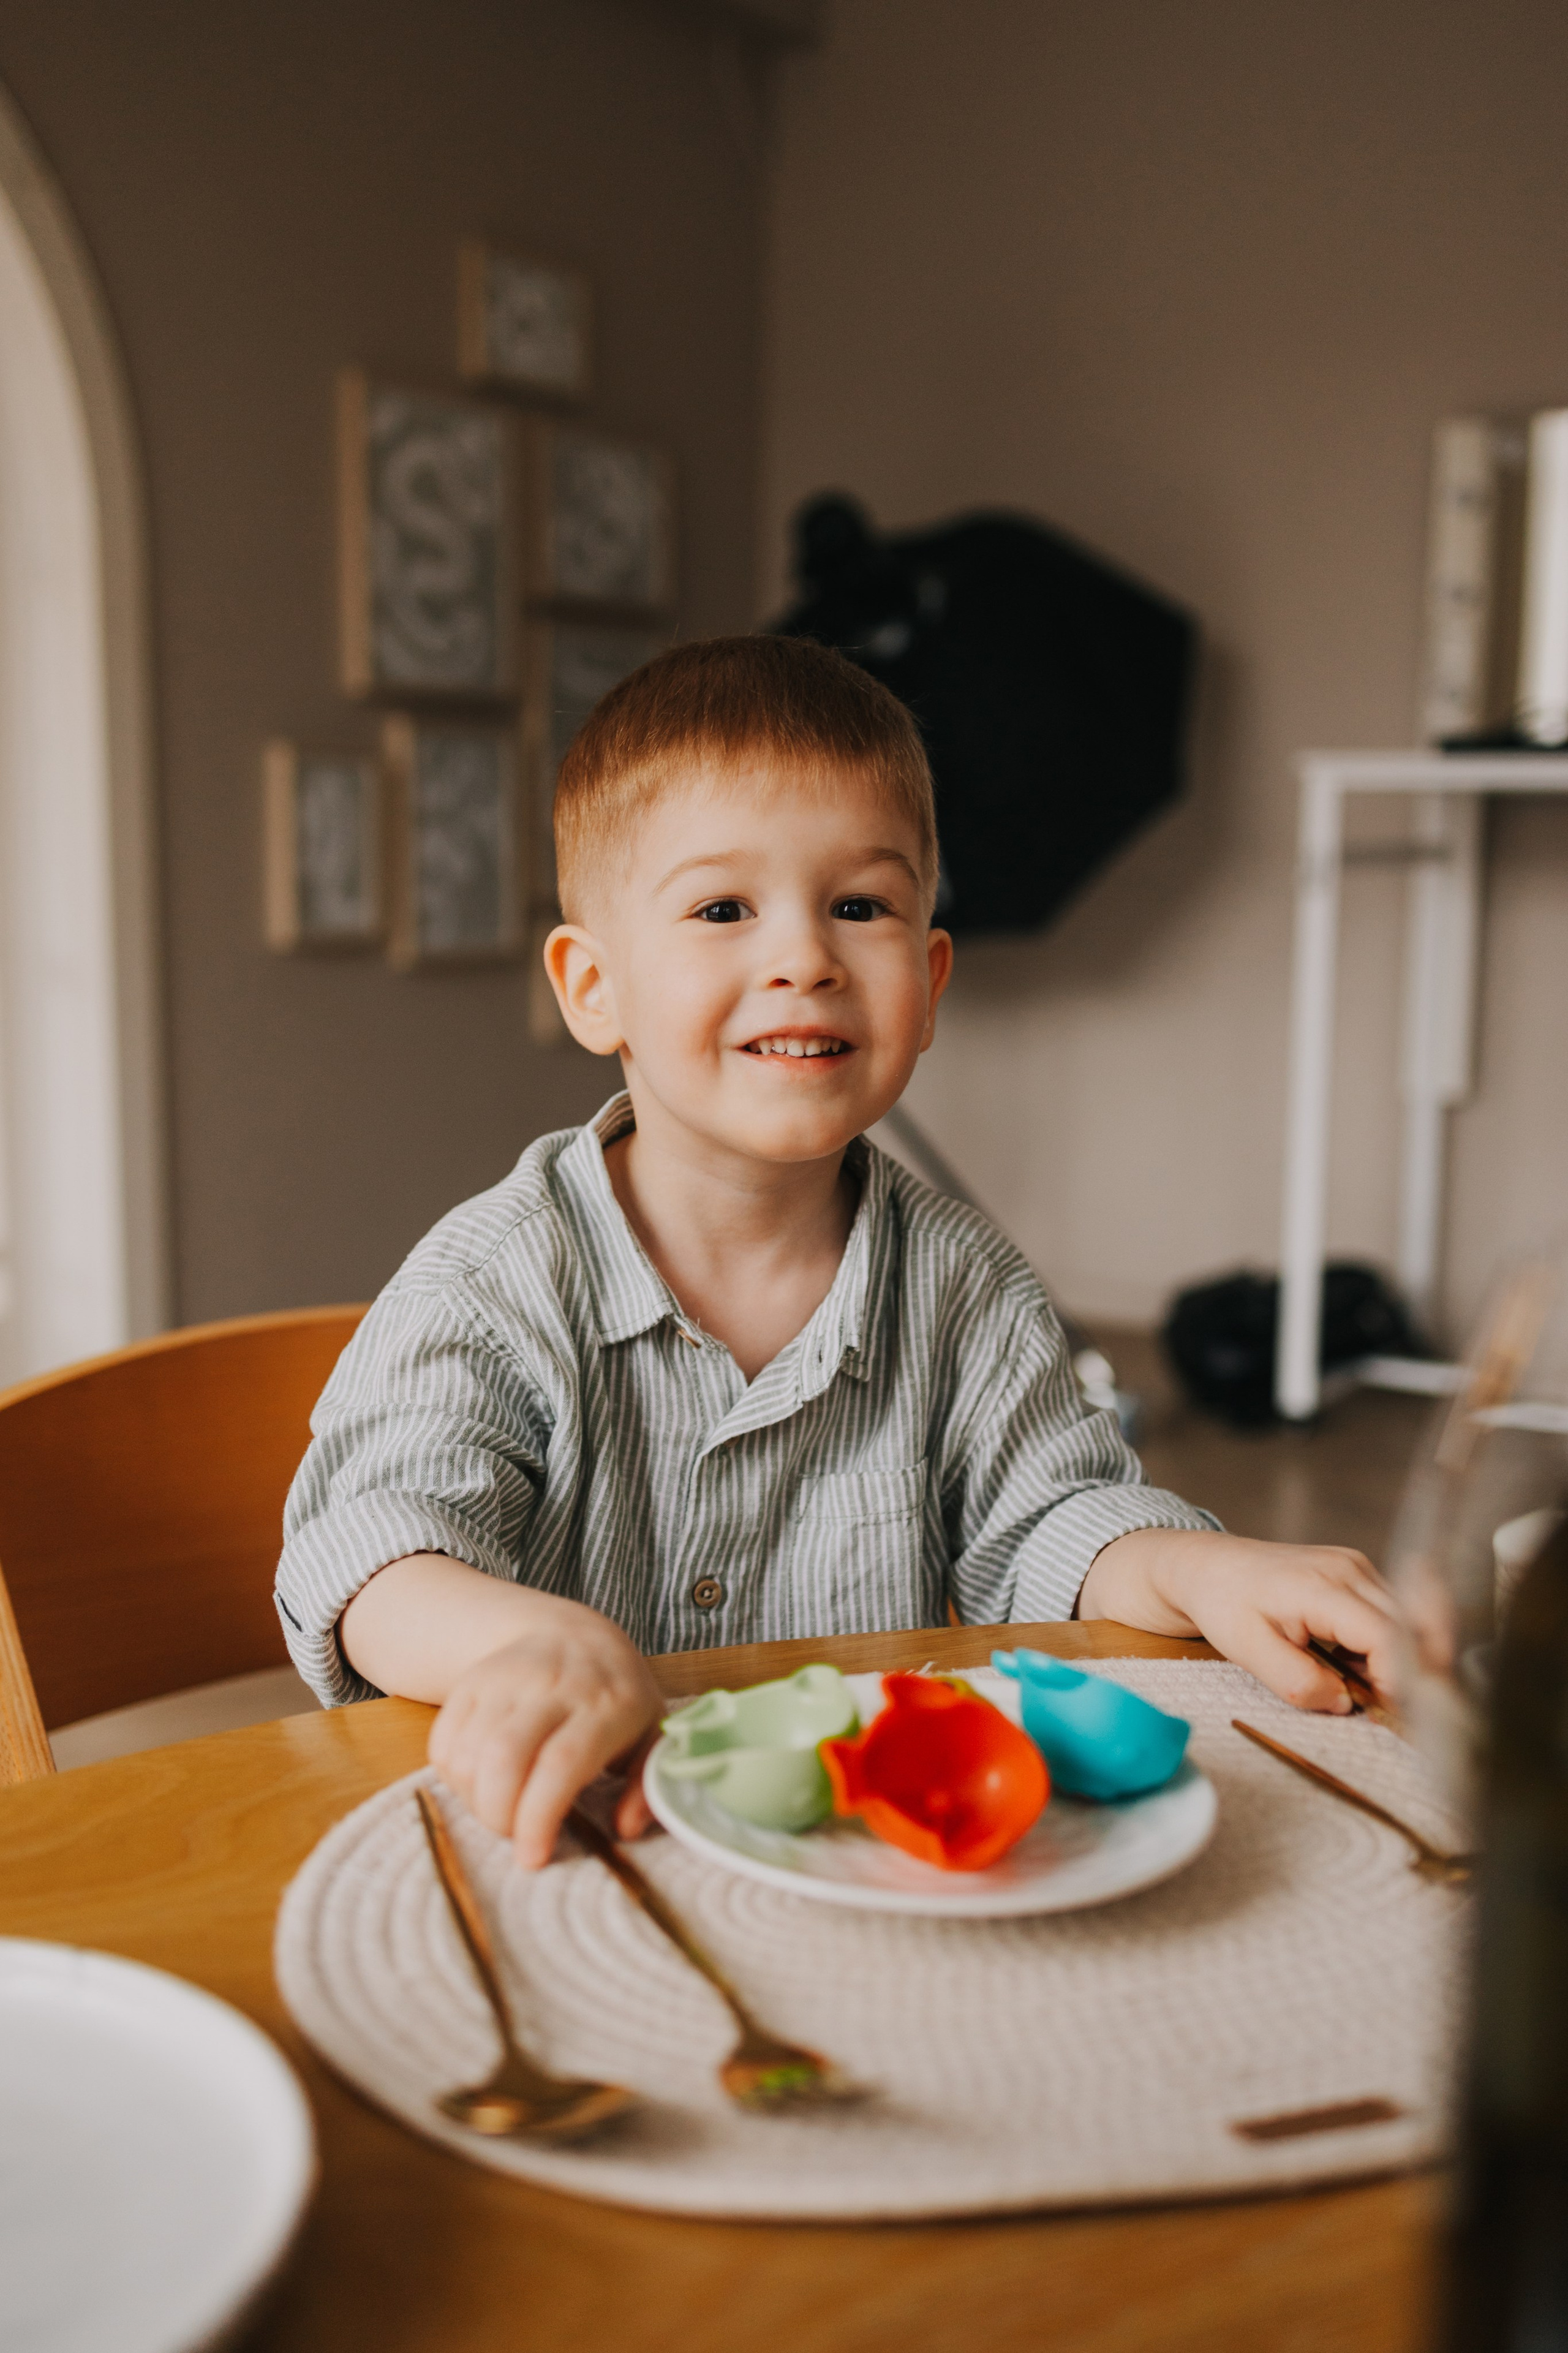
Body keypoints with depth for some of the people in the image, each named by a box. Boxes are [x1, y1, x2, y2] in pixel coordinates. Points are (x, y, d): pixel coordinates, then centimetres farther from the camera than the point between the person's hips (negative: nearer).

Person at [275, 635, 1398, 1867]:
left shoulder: (960, 1281, 2)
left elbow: (1046, 1521, 5)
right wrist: (543, 1642, -41)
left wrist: (1196, 1570, -17)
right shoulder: (495, 1282, -9)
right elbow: (371, 1553, -20)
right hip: (563, 1856, -5)